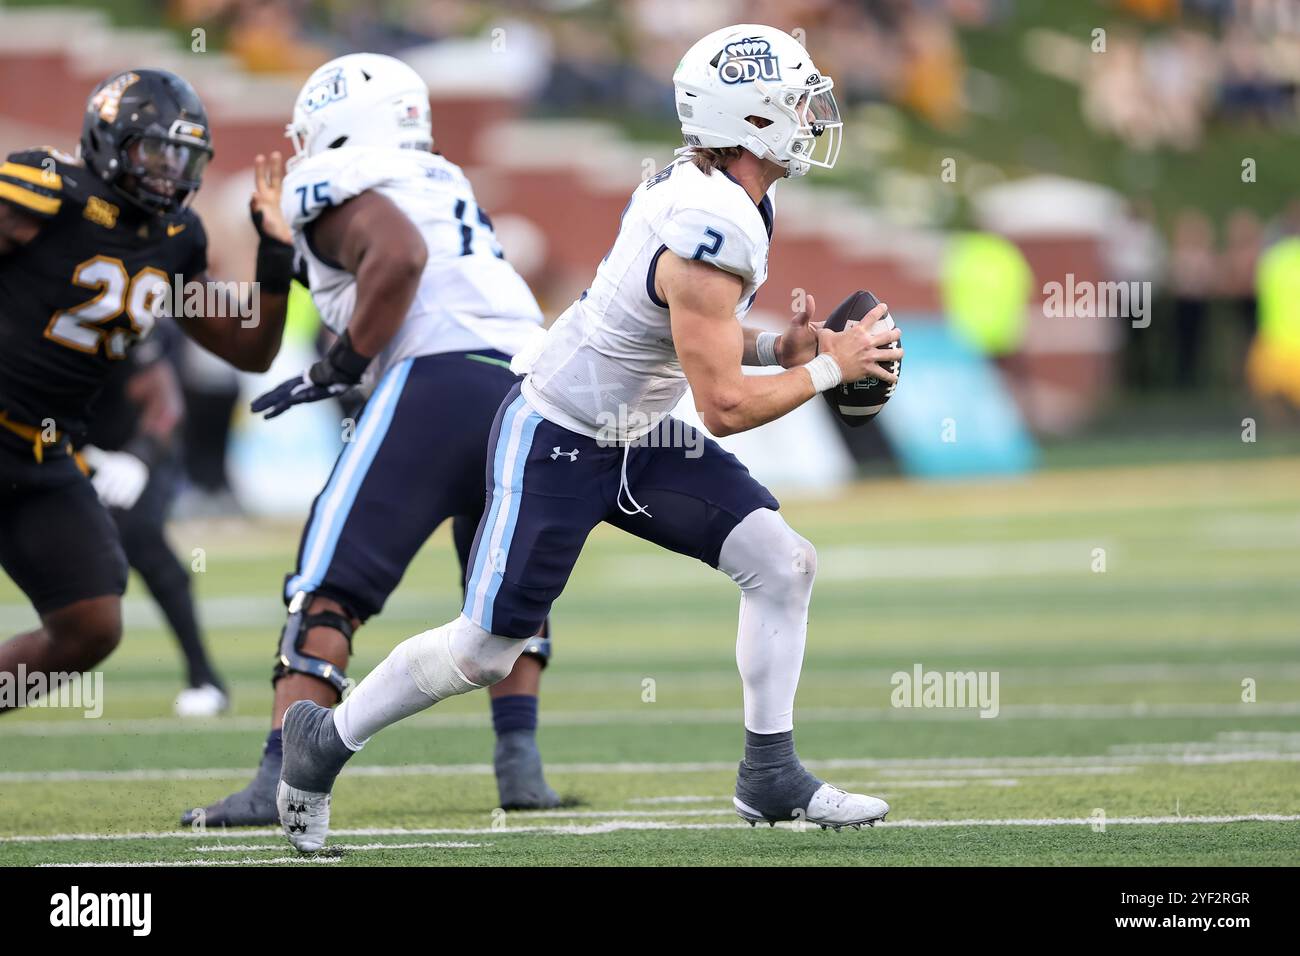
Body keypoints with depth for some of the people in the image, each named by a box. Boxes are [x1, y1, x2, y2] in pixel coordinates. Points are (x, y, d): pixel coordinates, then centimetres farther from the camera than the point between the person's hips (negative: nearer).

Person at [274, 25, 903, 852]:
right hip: (556, 443, -9)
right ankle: (326, 738, 21)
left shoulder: (700, 184, -1)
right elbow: (724, 407, -26)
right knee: (486, 652, -1)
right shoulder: (711, 238, -30)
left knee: (783, 563, -2)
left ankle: (771, 775, 6)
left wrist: (775, 348, 1)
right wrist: (827, 369, -15)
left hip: (637, 438, 9)